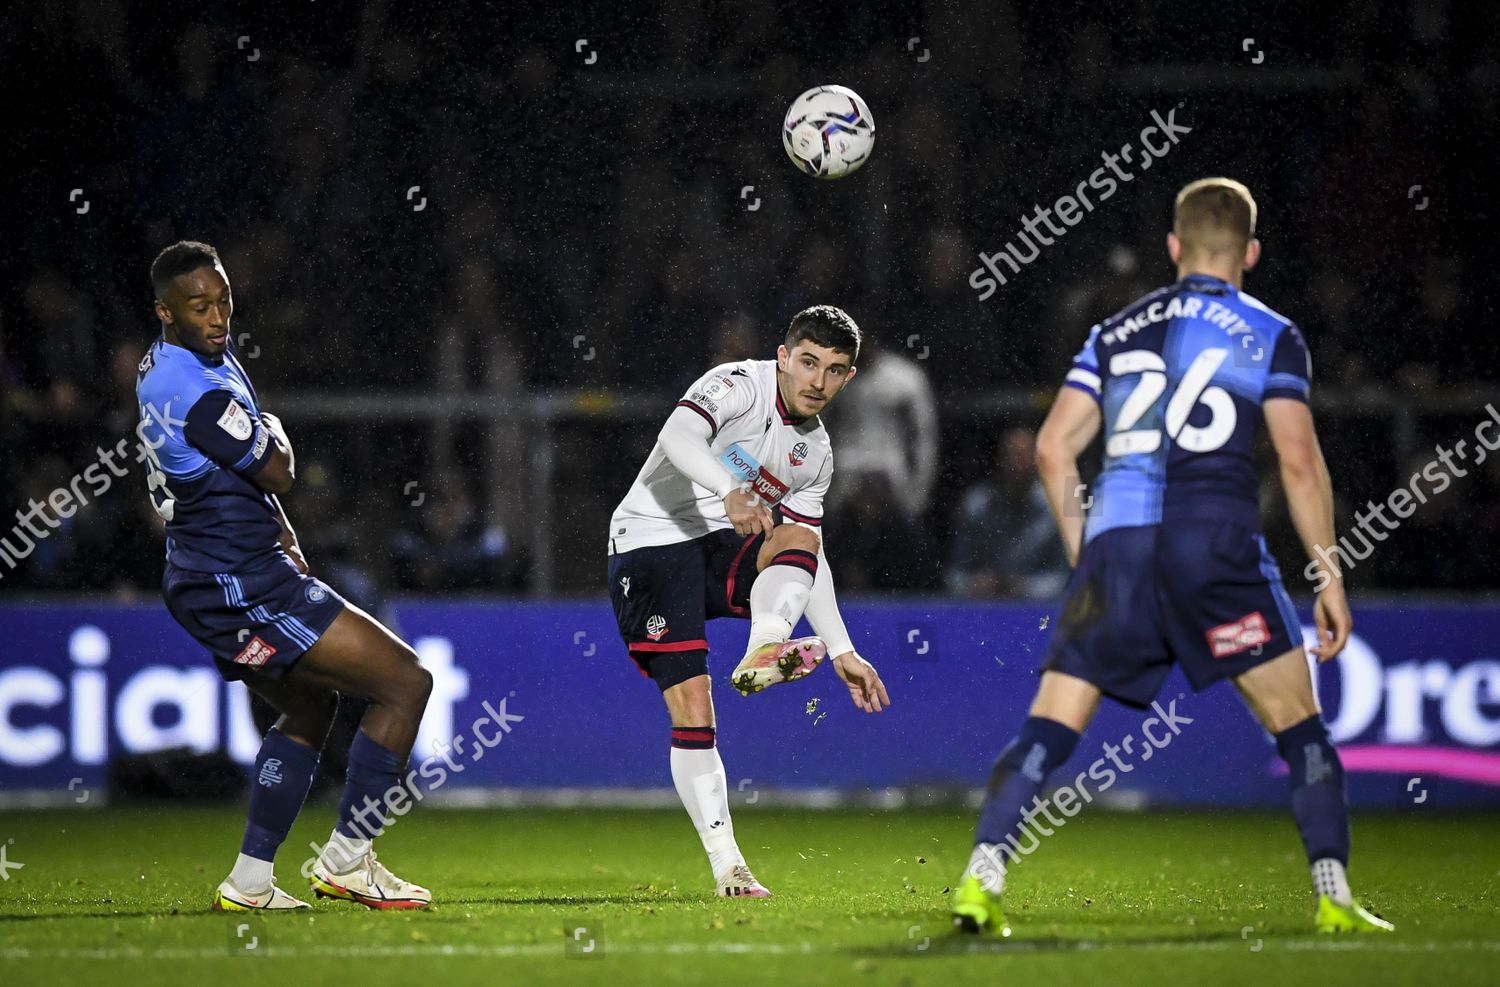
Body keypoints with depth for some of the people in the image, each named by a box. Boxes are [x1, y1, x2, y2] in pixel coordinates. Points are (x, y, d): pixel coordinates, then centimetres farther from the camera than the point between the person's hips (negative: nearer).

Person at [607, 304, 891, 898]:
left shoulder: (815, 451, 9)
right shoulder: (740, 385, -11)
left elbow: (809, 557, 18)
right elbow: (678, 436, -32)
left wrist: (842, 651, 14)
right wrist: (731, 491, -51)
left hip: (722, 550, 6)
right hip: (652, 542, -6)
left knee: (797, 539, -26)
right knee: (691, 709, -16)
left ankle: (763, 653, -48)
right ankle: (725, 864, -13)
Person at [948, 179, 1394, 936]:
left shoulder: (1116, 332, 18)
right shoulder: (1269, 335, 8)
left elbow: (1053, 448, 12)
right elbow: (1299, 462, -1)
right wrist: (1329, 577, 4)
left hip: (1116, 542, 3)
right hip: (1215, 538, -3)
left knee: (1049, 729, 2)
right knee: (1298, 724, 8)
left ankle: (980, 880, -13)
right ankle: (1333, 897, 1)